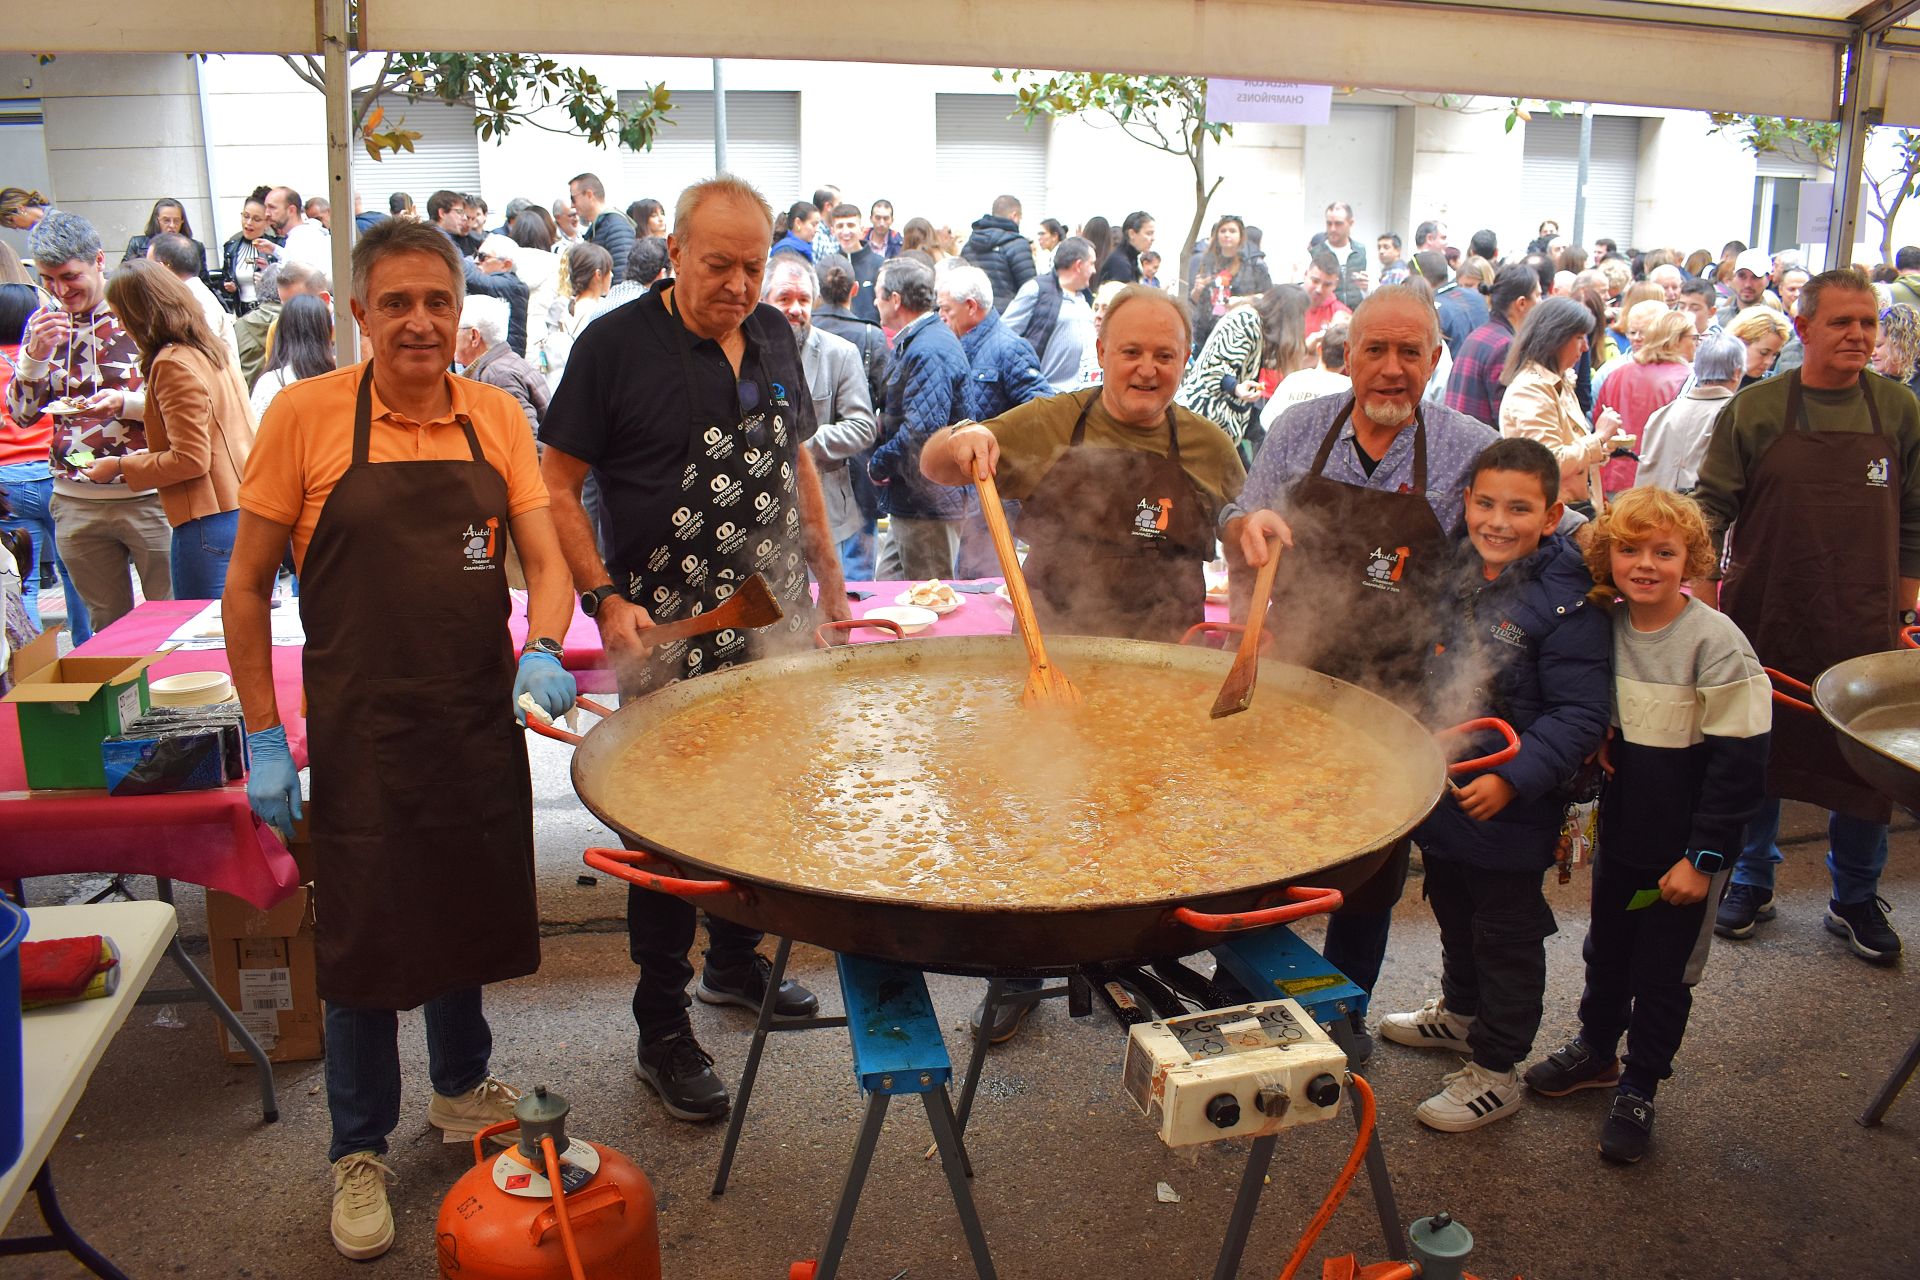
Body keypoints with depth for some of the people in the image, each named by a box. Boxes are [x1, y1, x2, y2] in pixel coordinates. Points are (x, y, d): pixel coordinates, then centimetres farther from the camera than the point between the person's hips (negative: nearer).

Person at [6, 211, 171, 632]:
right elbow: (21, 413, 7)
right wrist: (36, 354, -9)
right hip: (76, 501, 4)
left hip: (147, 496, -4)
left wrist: (126, 404, -22)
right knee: (106, 625, 14)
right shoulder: (43, 322, 8)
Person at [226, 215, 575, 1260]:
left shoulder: (496, 418, 2)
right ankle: (359, 1152, 28)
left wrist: (542, 651, -20)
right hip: (361, 734, -3)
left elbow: (545, 558, 1)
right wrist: (265, 738, -6)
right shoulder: (306, 414, -8)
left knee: (471, 911, 18)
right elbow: (246, 584, -4)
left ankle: (461, 1090, 44)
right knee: (366, 937, 6)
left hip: (482, 723, 4)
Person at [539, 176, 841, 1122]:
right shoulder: (617, 343, -7)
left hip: (774, 624, 6)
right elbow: (555, 485, -6)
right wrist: (604, 599, -16)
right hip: (667, 636, -5)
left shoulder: (773, 335, 10)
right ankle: (662, 1032, 15)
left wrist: (828, 572, 20)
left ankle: (736, 960, 38)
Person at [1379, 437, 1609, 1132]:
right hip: (1441, 787, 7)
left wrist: (1511, 779, -30)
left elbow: (1579, 717, -22)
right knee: (1454, 913, 26)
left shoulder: (1567, 605, -20)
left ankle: (1495, 1071, 24)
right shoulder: (1454, 574, 2)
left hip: (1510, 812, -7)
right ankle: (1460, 1010, 50)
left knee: (1506, 939, 9)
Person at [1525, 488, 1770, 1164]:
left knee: (1663, 974, 9)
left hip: (1684, 853, -5)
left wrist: (1703, 856, -17)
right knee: (1606, 953, 22)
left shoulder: (1716, 643, -19)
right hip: (1619, 836, 5)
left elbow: (1739, 760, -18)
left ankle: (1638, 1089, 28)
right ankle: (1596, 1050, 44)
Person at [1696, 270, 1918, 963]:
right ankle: (1751, 881, 31)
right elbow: (1712, 507, -2)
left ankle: (1856, 900, 27)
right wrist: (1703, 599, -9)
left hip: (1864, 625, 1)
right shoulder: (1754, 409, -3)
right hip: (1766, 619, -1)